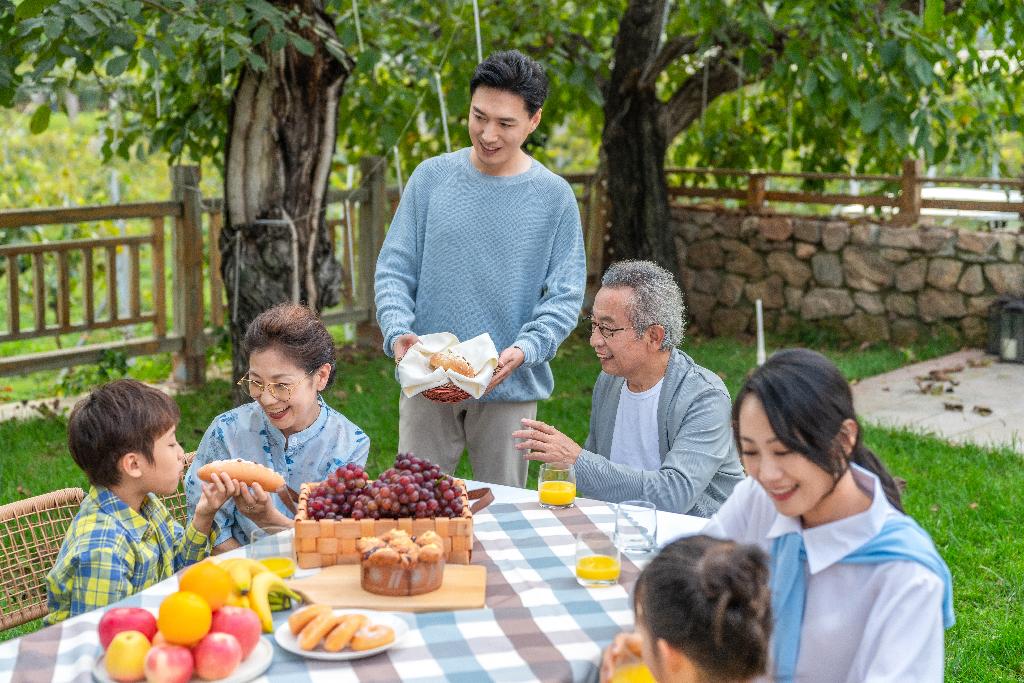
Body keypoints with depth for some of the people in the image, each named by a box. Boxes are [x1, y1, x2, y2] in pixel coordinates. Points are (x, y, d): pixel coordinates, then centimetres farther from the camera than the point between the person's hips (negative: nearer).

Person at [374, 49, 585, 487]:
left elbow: (565, 296, -2)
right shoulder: (431, 178, 2)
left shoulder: (553, 196, -1)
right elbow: (394, 270, 3)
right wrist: (398, 331, -16)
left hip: (510, 390, -1)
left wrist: (523, 351, -19)